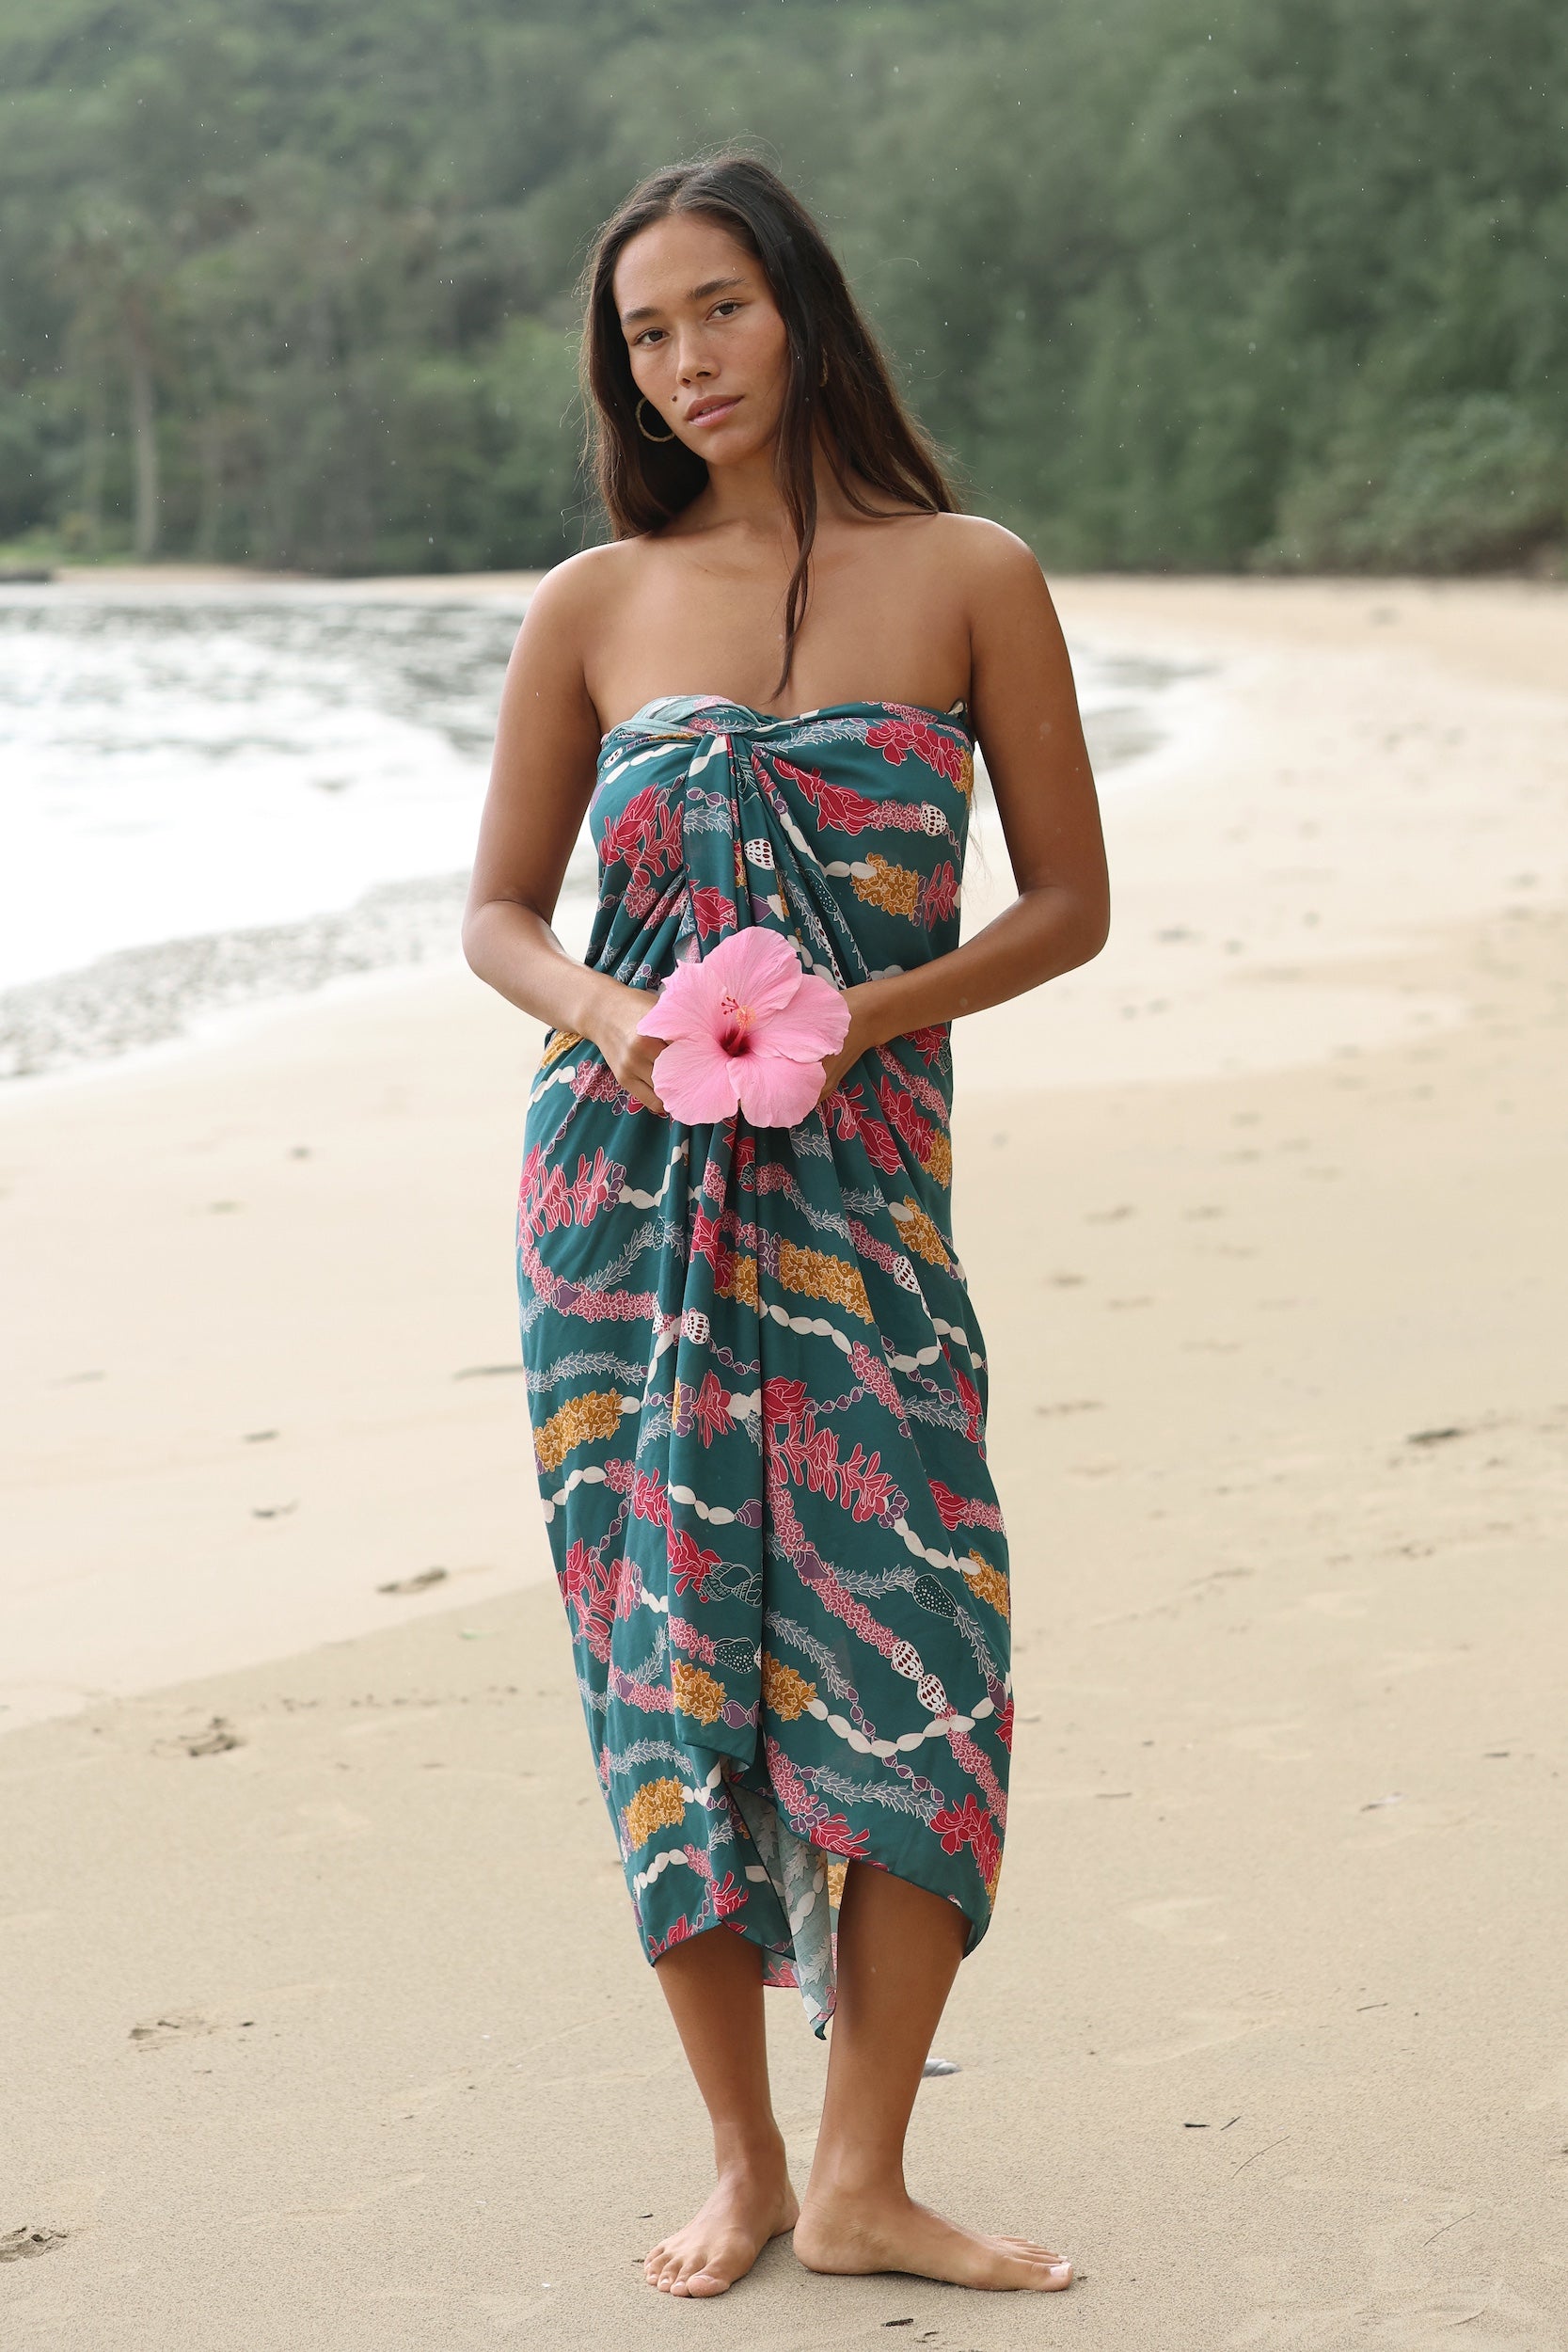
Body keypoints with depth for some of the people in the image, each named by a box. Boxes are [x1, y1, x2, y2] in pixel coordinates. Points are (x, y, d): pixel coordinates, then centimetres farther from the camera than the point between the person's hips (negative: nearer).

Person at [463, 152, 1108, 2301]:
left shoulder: (969, 578, 1)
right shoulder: (595, 607, 6)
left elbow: (1071, 904, 3)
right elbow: (498, 912, 11)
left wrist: (875, 1007, -12)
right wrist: (603, 1016, -11)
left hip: (858, 1179, -1)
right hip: (625, 1179, 1)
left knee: (916, 1653, -8)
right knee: (670, 1646, 1)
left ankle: (859, 2181, 5)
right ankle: (742, 2159, 16)